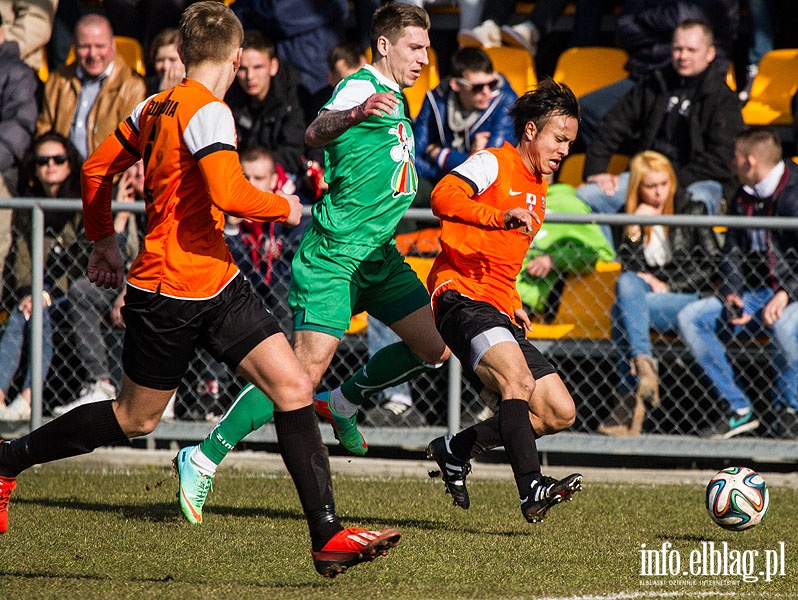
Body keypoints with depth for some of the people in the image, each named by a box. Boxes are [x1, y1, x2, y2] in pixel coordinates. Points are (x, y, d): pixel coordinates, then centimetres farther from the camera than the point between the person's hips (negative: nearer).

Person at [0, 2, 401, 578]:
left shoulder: (155, 108, 10)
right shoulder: (208, 112, -16)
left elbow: (96, 168, 19)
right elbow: (228, 194, -28)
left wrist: (104, 239, 31)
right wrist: (285, 208, -10)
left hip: (217, 285, 9)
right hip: (171, 289, -9)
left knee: (294, 387, -3)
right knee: (134, 419, 6)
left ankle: (327, 536, -8)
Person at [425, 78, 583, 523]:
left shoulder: (537, 189, 24)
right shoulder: (494, 164, -1)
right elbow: (443, 197, -22)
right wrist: (502, 216, -35)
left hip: (500, 313, 9)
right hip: (462, 296, -9)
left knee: (560, 413, -1)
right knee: (519, 379, -32)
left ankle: (457, 450, 14)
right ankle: (532, 488, -44)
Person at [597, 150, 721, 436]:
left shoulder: (692, 211, 4)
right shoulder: (632, 216, 11)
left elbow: (709, 265, 0)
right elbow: (630, 269, 4)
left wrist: (667, 285, -9)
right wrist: (635, 231, -10)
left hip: (688, 298, -3)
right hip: (644, 295, 3)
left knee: (622, 310, -30)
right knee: (626, 283, -33)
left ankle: (628, 398, -36)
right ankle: (644, 365, -45)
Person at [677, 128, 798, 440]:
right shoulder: (743, 197, 11)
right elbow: (733, 252, 13)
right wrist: (730, 294, -6)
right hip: (756, 294, 8)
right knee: (690, 318, -12)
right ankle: (738, 410, -11)